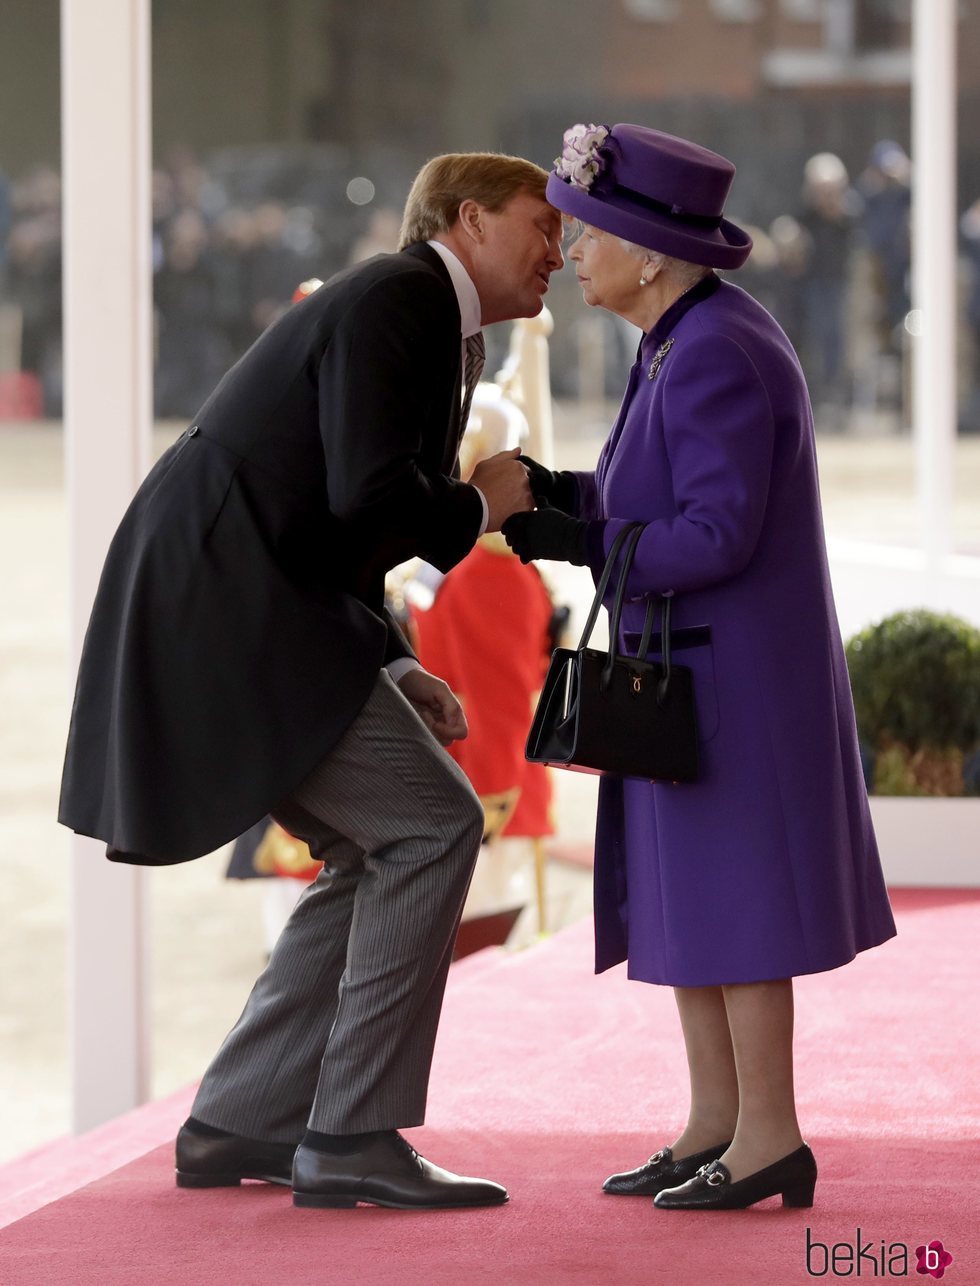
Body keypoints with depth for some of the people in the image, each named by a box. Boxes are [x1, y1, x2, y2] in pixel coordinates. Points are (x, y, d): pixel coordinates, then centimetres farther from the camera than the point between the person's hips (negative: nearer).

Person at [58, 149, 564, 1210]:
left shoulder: (427, 325, 22)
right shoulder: (394, 301, -10)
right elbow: (371, 499, -24)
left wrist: (395, 675, 14)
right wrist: (479, 506, -4)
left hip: (233, 608, 10)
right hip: (229, 612, -10)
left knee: (380, 860, 13)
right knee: (431, 825, -10)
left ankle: (236, 1125, 15)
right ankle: (353, 1137, -8)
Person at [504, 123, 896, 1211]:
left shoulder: (716, 357, -20)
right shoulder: (688, 339, 10)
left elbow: (719, 535, -23)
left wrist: (574, 543, -18)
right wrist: (561, 495, 3)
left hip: (731, 670, -10)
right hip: (694, 669, 10)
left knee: (729, 897, -4)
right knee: (678, 892, 12)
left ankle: (771, 1140, 3)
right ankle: (714, 1124, 18)